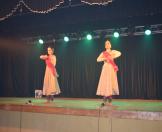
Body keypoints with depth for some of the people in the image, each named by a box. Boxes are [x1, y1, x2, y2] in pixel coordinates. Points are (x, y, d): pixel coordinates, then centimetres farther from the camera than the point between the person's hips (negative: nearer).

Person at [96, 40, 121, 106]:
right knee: (104, 83, -7)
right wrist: (104, 58, -10)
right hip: (105, 68, 1)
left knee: (111, 83, -4)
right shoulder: (103, 53, 14)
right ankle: (105, 101, -6)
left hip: (111, 68, -1)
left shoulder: (113, 52, 9)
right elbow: (98, 59, 3)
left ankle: (110, 101, 0)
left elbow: (119, 53, -10)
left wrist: (112, 57, -17)